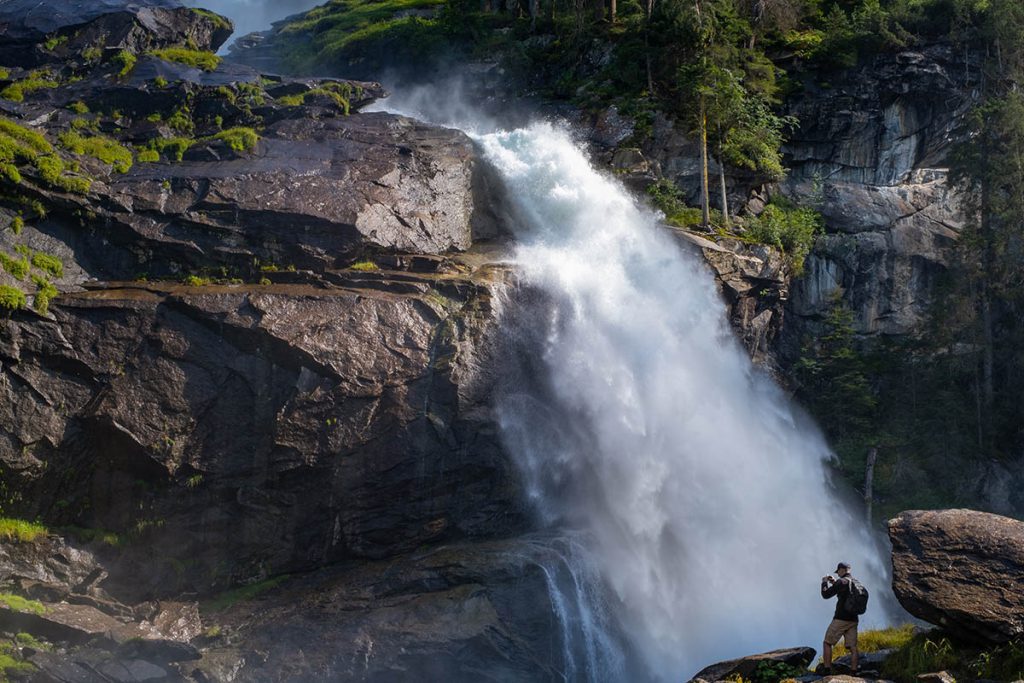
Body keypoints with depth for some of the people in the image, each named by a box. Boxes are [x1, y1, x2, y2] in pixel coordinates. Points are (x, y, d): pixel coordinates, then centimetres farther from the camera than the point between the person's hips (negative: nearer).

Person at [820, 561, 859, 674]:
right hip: (853, 620, 7)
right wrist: (834, 583, 24)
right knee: (853, 647, 4)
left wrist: (824, 582, 7)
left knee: (827, 643, 3)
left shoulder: (841, 582, -12)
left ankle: (827, 670, -3)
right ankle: (854, 672, -4)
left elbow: (826, 595, -8)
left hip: (840, 619, -7)